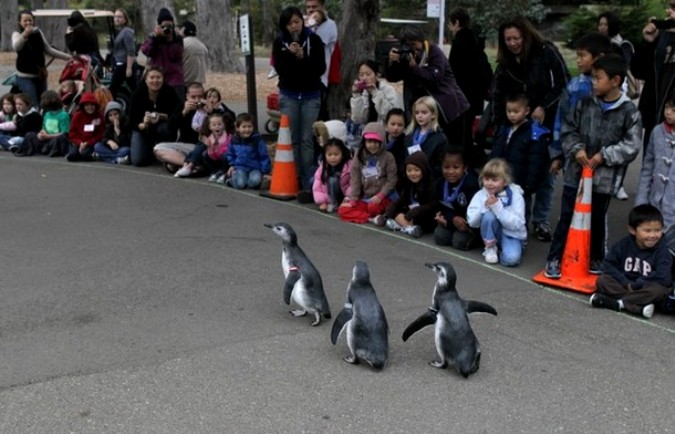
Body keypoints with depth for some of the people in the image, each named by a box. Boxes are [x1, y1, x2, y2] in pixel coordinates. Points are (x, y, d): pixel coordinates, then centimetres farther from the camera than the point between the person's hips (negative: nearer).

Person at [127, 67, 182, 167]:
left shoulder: (169, 92, -20)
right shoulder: (138, 94, -19)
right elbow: (132, 121, -16)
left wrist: (161, 116, -36)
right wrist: (143, 125, -37)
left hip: (161, 126, -1)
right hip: (142, 129, 1)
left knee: (164, 127, -37)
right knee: (138, 160, -16)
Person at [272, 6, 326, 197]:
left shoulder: (314, 39, -2)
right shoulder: (279, 42, 2)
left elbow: (321, 68, -7)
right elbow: (279, 69, -7)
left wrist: (303, 57, -20)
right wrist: (291, 55, -21)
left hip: (311, 95, -1)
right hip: (289, 95, 1)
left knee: (307, 140, -6)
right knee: (292, 139, 2)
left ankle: (308, 184, -6)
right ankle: (295, 180, 9)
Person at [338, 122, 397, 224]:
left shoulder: (388, 157, -6)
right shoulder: (359, 157, 3)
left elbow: (391, 180, -8)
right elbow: (355, 181, 2)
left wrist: (380, 196, -20)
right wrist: (353, 200, -7)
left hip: (382, 198, -4)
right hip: (364, 198, 5)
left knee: (373, 207, -38)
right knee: (343, 210, -16)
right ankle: (372, 218, -23)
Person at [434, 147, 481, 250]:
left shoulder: (472, 185, -26)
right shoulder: (440, 183, -7)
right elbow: (442, 207, -3)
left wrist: (448, 219, -29)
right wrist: (453, 218, -26)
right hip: (451, 219, 6)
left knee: (459, 242, -23)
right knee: (439, 237, -13)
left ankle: (474, 236, 6)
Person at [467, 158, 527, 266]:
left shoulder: (516, 196, -15)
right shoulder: (480, 195, -8)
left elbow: (516, 224, -25)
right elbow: (472, 222, -13)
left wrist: (498, 207, -32)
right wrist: (484, 207, -27)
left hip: (511, 235, -2)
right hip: (491, 234, 2)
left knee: (511, 259, -31)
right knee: (489, 215, -29)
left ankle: (502, 247, 3)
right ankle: (490, 248, -7)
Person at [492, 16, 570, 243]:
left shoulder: (546, 52, -9)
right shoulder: (505, 63, 4)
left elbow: (563, 84, -10)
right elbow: (499, 97, 4)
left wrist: (543, 107, -17)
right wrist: (501, 127, -5)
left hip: (548, 123, -3)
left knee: (546, 173, 4)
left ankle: (541, 222, 14)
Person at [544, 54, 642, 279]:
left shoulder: (629, 111, -8)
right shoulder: (585, 103, -1)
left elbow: (631, 146, -8)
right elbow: (568, 129, 5)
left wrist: (604, 155, -16)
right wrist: (576, 149, -11)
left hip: (604, 177, -1)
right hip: (575, 172, 2)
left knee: (597, 219, 14)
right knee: (566, 217, 7)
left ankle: (596, 258, 33)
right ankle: (554, 258, 16)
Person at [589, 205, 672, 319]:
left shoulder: (662, 250, -12)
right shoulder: (624, 244, -4)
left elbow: (663, 278, -22)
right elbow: (608, 265, -6)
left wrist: (635, 285, -21)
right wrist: (626, 283, -19)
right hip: (624, 285, 3)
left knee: (658, 290, -35)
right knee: (602, 280, -20)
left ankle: (618, 303, -29)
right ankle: (639, 307, -34)